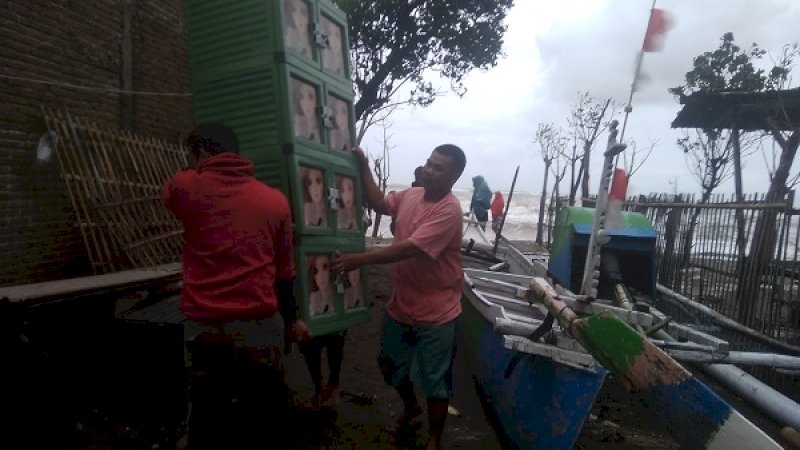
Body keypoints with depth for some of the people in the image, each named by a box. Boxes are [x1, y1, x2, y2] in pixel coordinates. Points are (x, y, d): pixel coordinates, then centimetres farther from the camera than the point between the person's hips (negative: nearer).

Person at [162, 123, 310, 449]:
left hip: (204, 325, -1)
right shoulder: (275, 199, 3)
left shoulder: (184, 187, -3)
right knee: (264, 421, 17)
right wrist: (291, 318, 20)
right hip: (261, 323, 1)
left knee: (205, 420, 19)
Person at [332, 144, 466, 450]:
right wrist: (363, 166, 4)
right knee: (390, 365, 24)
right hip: (400, 306, 7)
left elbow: (410, 248, -30)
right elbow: (379, 203, 15)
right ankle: (410, 406, 53)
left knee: (436, 381, 11)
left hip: (436, 313, -7)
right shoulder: (410, 195, 1)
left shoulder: (449, 210, -23)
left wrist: (361, 259, -31)